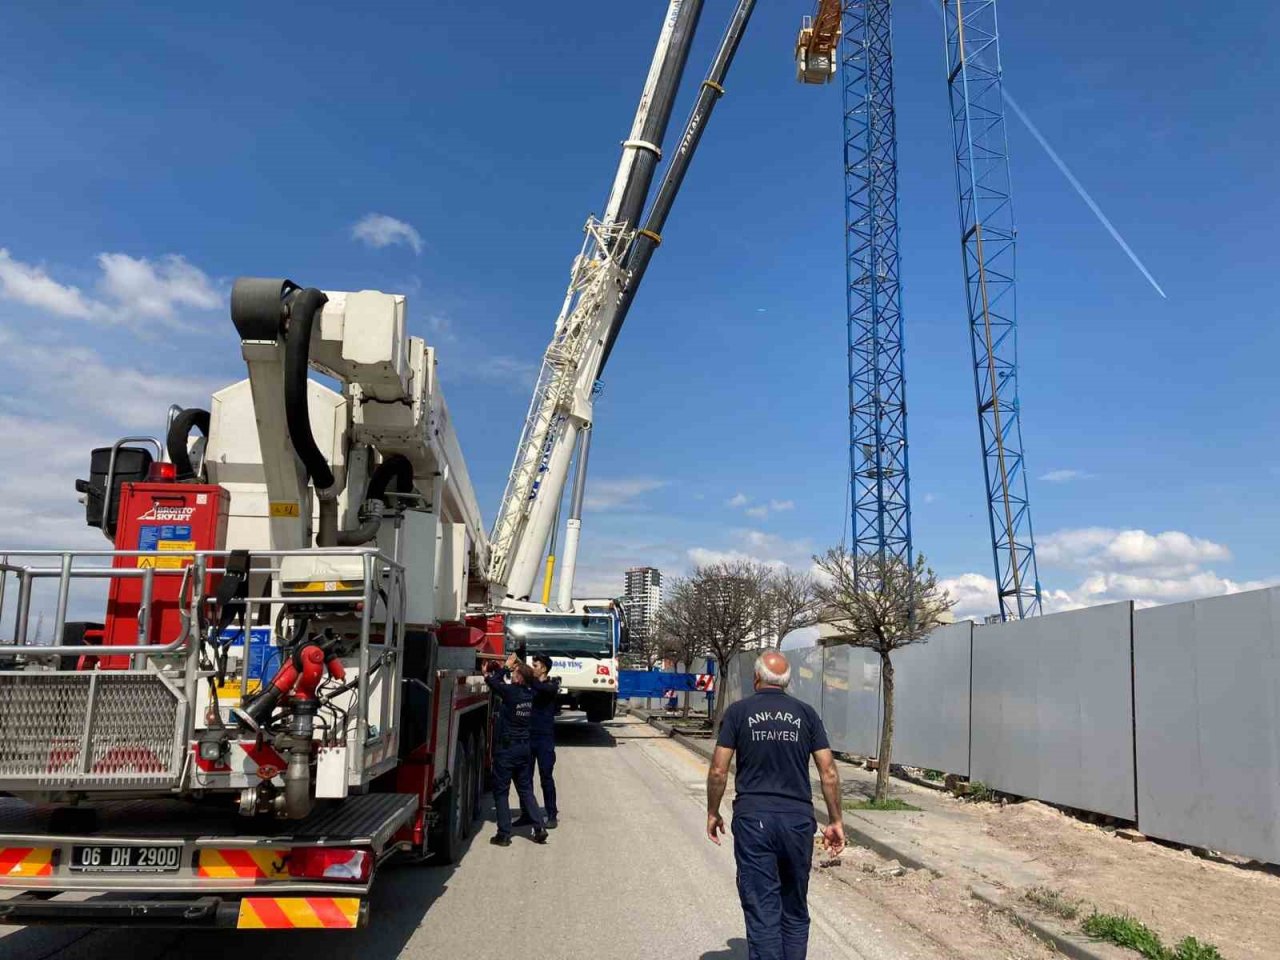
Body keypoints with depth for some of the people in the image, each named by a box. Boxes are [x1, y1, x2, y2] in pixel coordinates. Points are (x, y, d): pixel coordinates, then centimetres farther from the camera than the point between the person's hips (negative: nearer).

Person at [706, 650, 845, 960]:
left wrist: (712, 813, 9)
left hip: (753, 819, -2)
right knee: (795, 911, 17)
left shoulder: (738, 711, -1)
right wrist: (836, 821, 10)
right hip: (798, 819, 2)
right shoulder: (806, 713, 5)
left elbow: (719, 770, -3)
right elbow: (829, 773, 1)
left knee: (762, 911, 2)